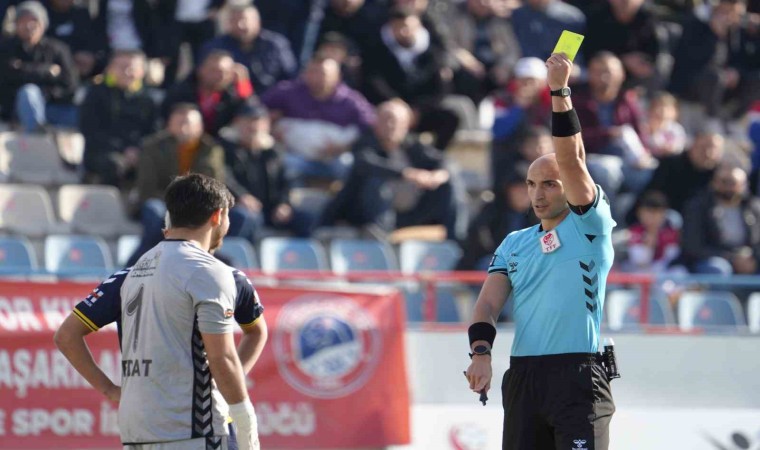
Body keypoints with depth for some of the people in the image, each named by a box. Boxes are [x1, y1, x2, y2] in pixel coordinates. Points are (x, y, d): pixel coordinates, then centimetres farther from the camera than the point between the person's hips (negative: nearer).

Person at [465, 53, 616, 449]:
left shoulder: (590, 226, 3)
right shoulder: (514, 243, 17)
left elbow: (571, 161, -11)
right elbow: (489, 300, 7)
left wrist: (559, 91, -18)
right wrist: (481, 352, -11)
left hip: (578, 375, -5)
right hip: (522, 377, 5)